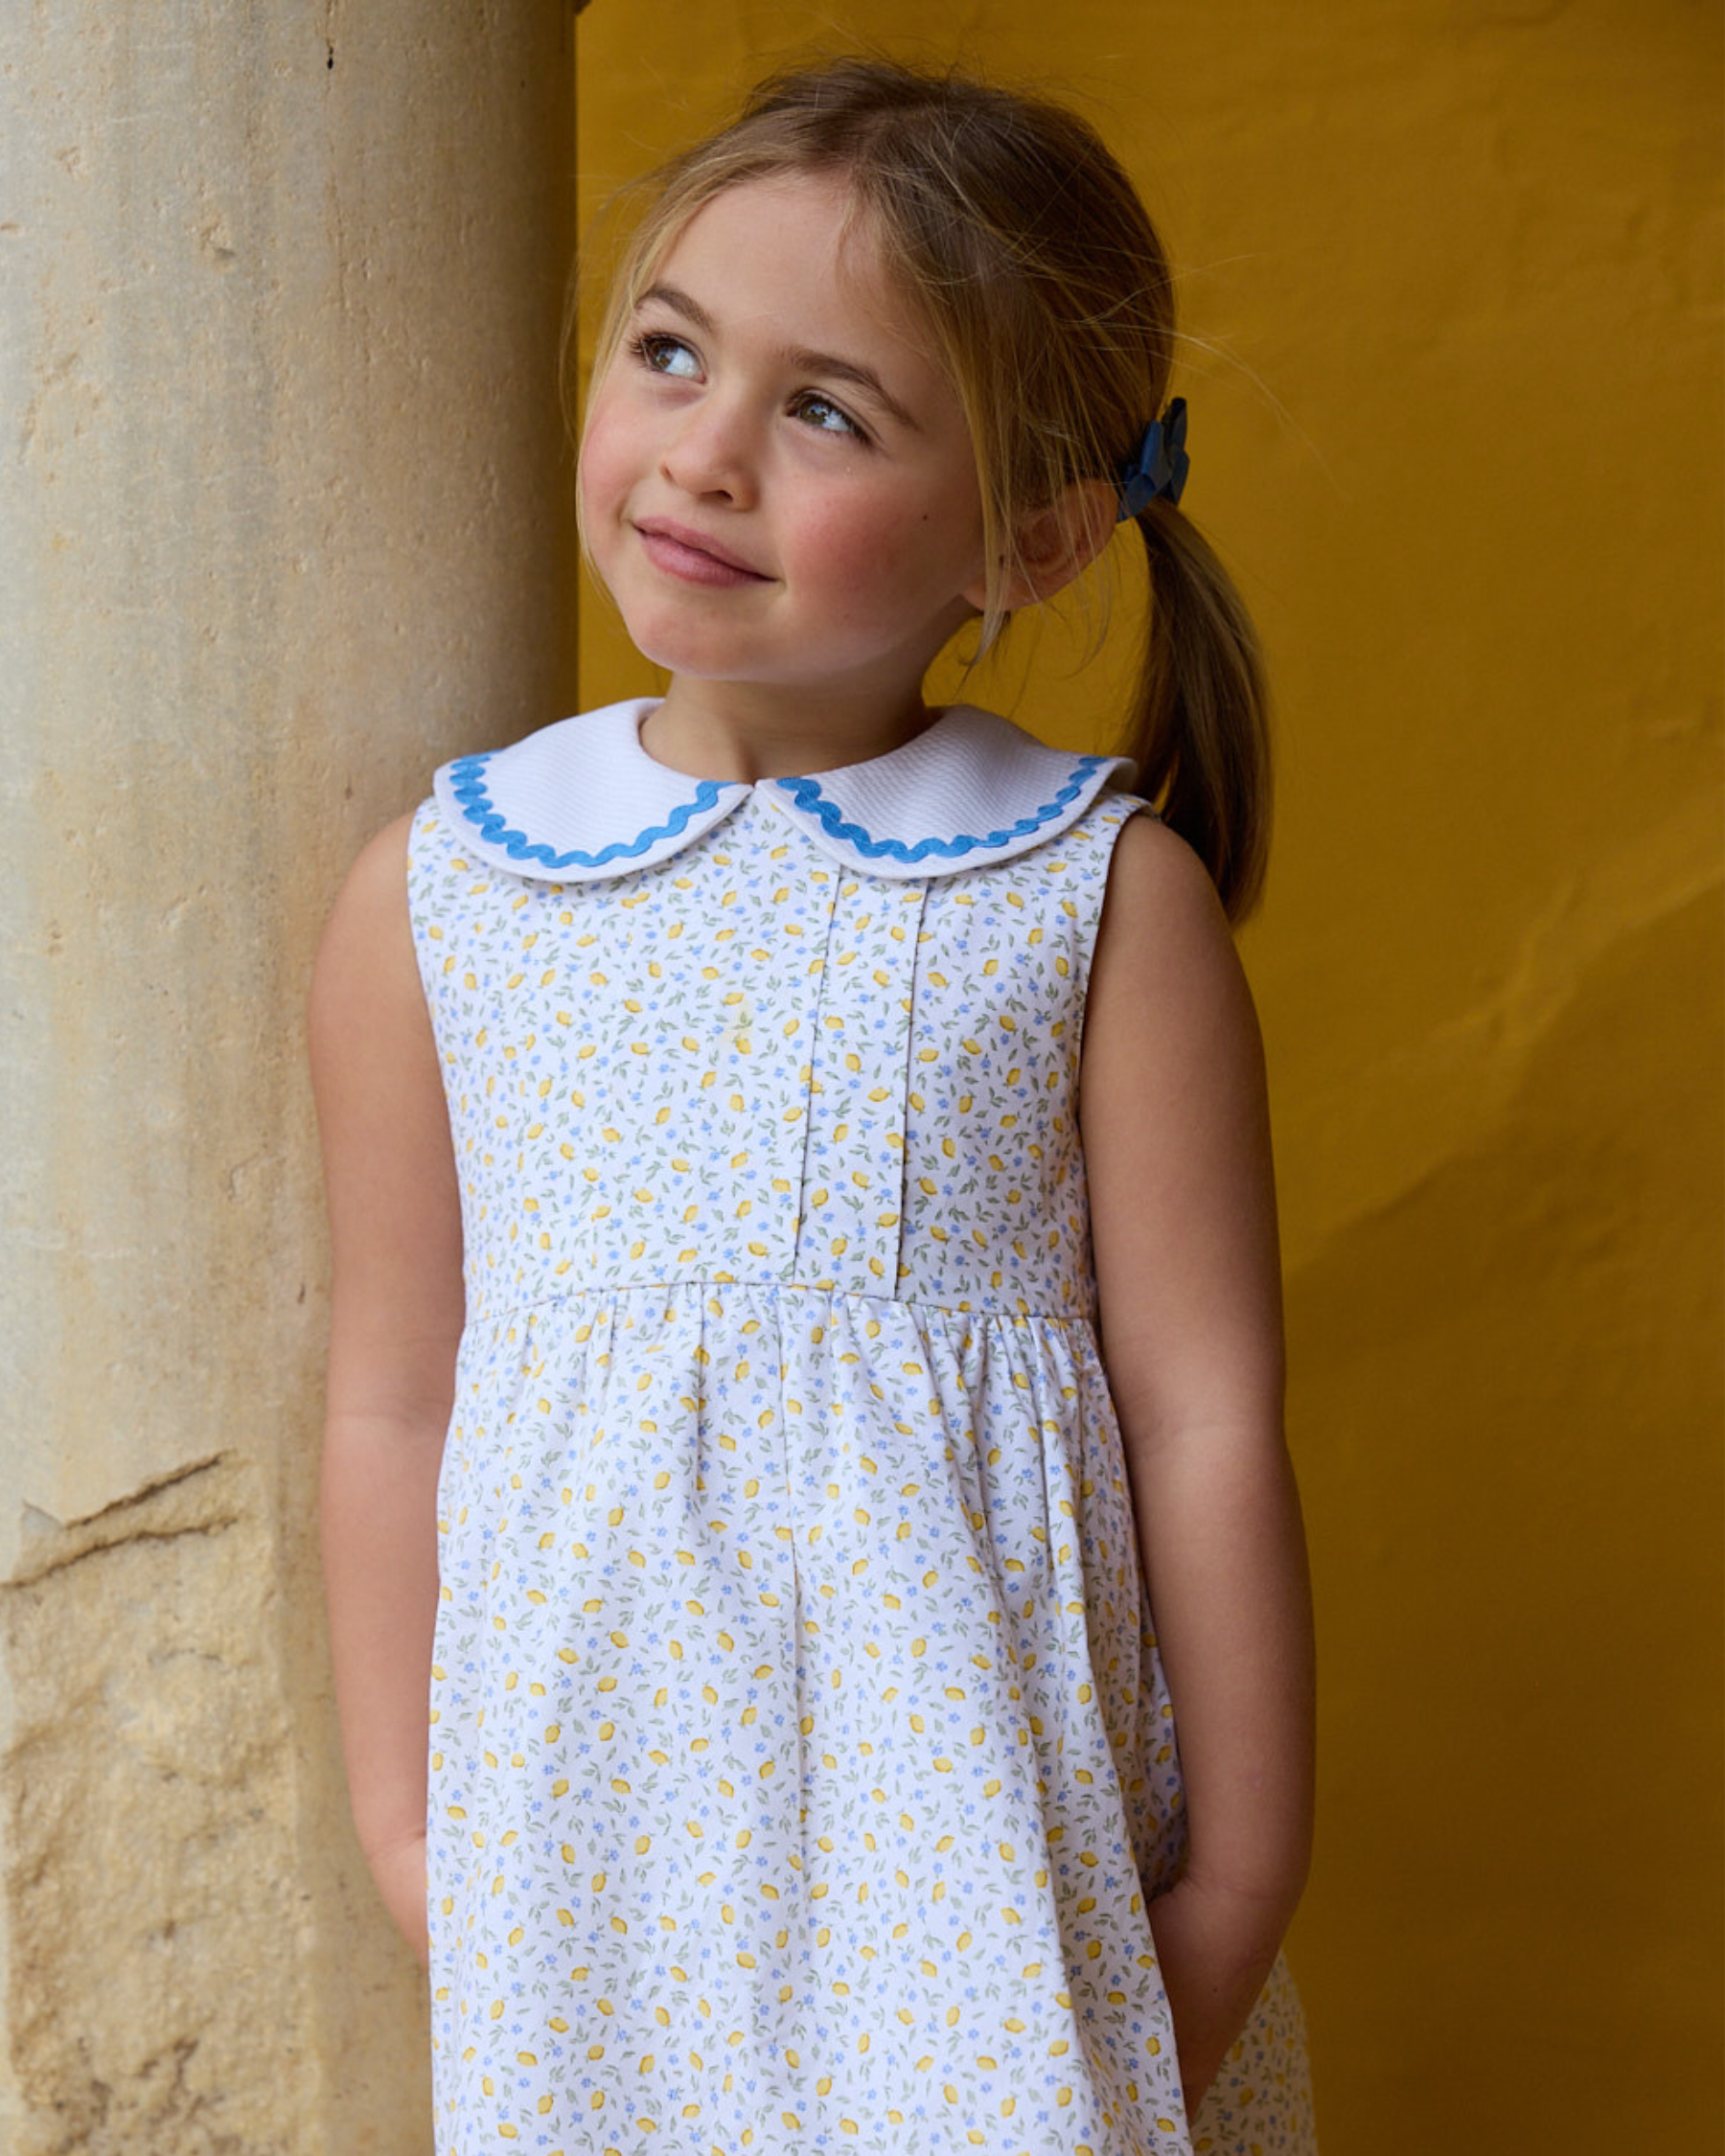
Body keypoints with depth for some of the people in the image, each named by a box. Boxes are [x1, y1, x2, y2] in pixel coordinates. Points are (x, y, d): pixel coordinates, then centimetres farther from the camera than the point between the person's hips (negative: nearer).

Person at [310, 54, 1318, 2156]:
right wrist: (406, 1830, 6)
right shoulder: (431, 898, 0)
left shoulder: (1111, 903, -6)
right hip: (594, 1827, 2)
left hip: (989, 1809, -1)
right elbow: (393, 1400, 5)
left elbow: (1203, 1417, -3)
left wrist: (1242, 1882, -1)